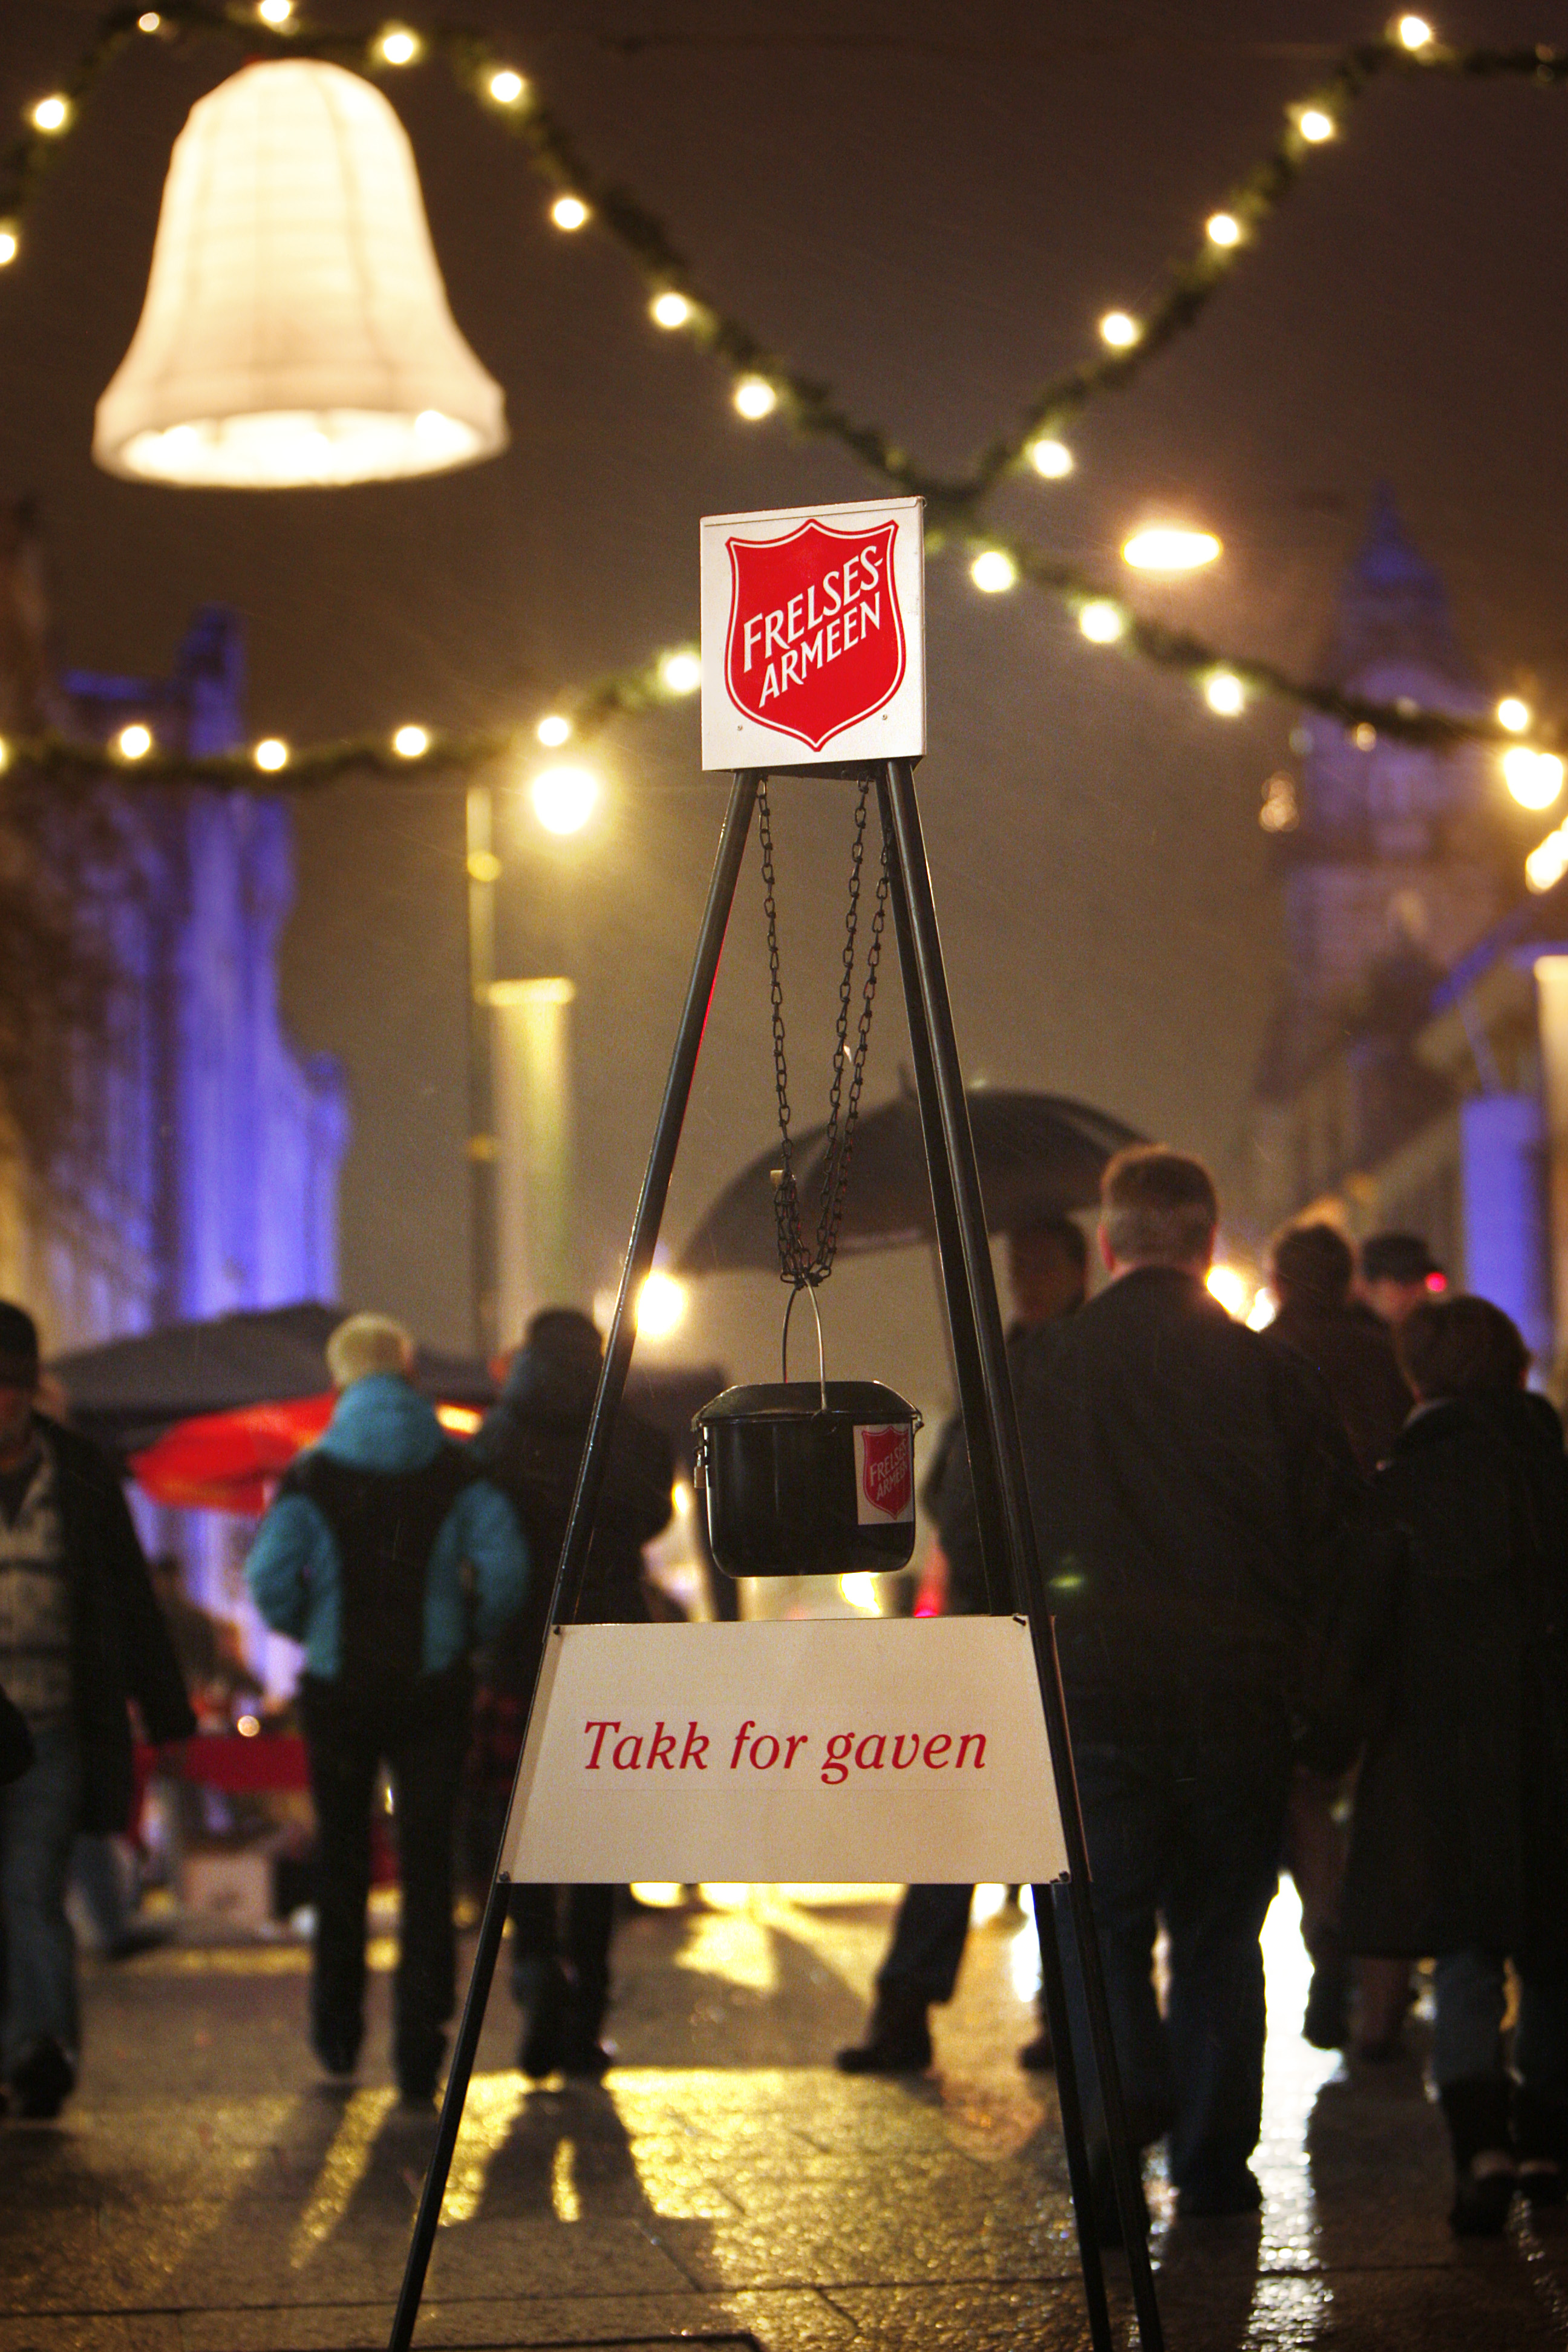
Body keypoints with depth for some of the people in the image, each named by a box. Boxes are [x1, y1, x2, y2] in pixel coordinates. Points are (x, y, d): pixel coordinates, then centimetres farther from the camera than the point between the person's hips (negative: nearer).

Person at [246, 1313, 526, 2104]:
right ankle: (419, 2053, -2)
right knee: (427, 1863, 4)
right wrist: (469, 1634, 4)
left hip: (338, 1690, 1)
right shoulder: (456, 1471, -3)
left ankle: (338, 2034, 28)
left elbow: (270, 1582, -12)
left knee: (342, 1859, 17)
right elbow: (503, 1570, -13)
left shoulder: (311, 1475, -4)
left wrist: (310, 1633, 6)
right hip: (432, 1686, 0)